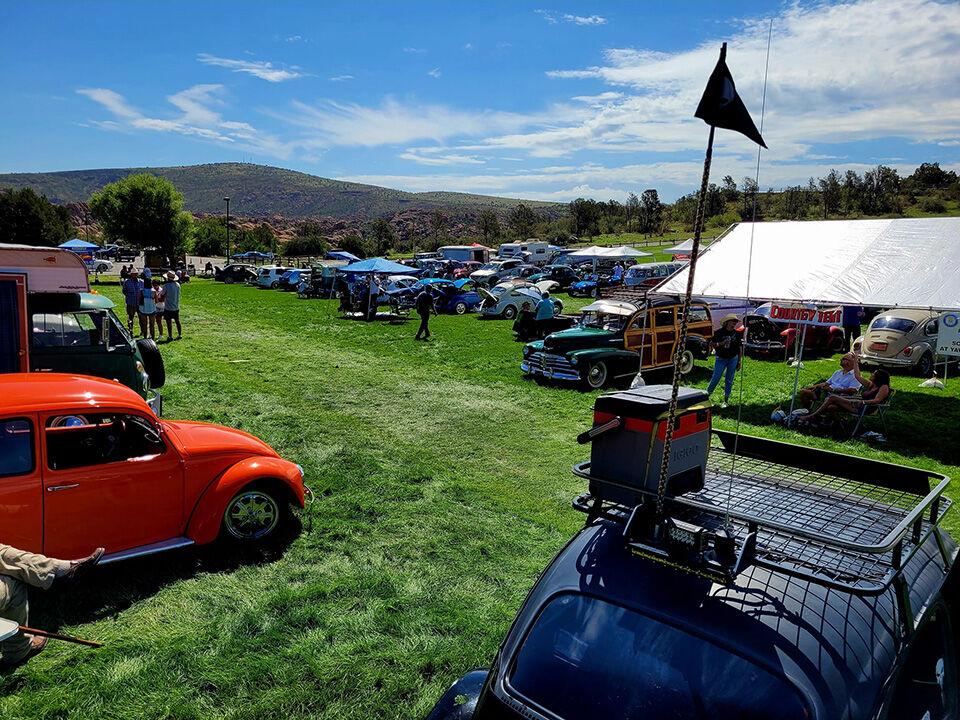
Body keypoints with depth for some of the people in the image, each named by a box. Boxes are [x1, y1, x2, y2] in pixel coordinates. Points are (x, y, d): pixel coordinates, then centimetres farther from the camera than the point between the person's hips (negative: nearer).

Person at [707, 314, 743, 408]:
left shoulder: (737, 334, 2)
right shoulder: (719, 332, -8)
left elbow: (740, 348, 9)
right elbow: (711, 344, -4)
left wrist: (739, 361, 8)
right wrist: (720, 344, -23)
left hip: (733, 359, 3)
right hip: (721, 359, -3)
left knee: (729, 381, 7)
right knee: (715, 378, -6)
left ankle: (726, 400, 15)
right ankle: (706, 395, 10)